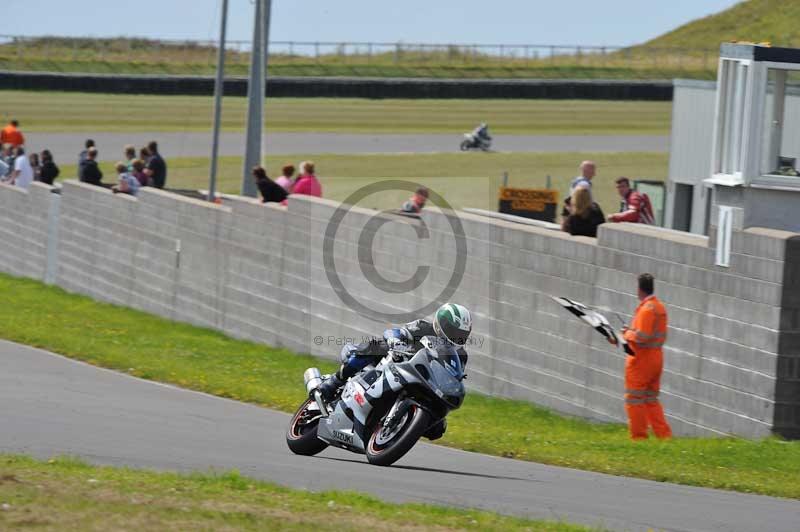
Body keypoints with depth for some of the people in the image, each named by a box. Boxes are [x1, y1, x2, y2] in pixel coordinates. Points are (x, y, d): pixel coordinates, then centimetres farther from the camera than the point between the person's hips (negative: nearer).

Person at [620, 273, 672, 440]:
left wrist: (628, 333, -6)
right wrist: (633, 331, 12)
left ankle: (638, 437, 2)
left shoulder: (646, 309, -18)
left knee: (634, 400, 0)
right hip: (656, 357, 9)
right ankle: (664, 435, 7)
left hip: (641, 359, -9)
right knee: (651, 400, 13)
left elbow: (642, 337, -24)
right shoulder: (660, 307, 12)